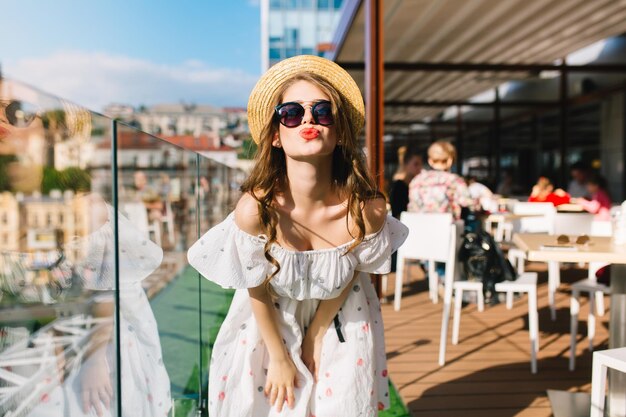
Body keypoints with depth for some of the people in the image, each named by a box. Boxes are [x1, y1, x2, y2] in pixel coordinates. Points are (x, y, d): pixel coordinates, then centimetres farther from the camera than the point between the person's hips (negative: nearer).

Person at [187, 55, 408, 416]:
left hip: (340, 323, 1)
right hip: (270, 323, -1)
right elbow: (257, 290, -15)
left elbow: (347, 278, -10)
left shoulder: (367, 209, -28)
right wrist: (278, 358, -3)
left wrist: (316, 338, 0)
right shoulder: (255, 209, -31)